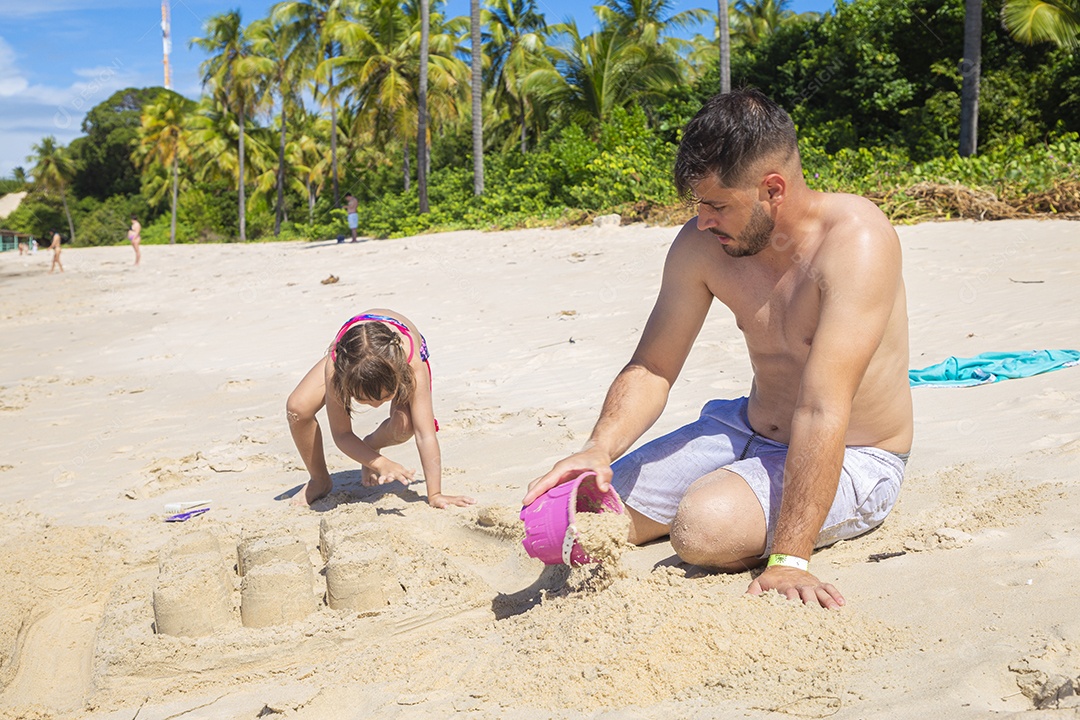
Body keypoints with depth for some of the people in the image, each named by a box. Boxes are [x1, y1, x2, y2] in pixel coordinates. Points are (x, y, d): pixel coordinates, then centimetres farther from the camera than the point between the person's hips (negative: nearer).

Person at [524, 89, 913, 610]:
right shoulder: (701, 245, -8)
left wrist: (789, 559, -36)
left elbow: (823, 410, -33)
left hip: (851, 460, -6)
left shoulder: (855, 239, -27)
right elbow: (652, 368, -4)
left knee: (705, 526, -34)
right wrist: (599, 450, -23)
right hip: (750, 433, 7)